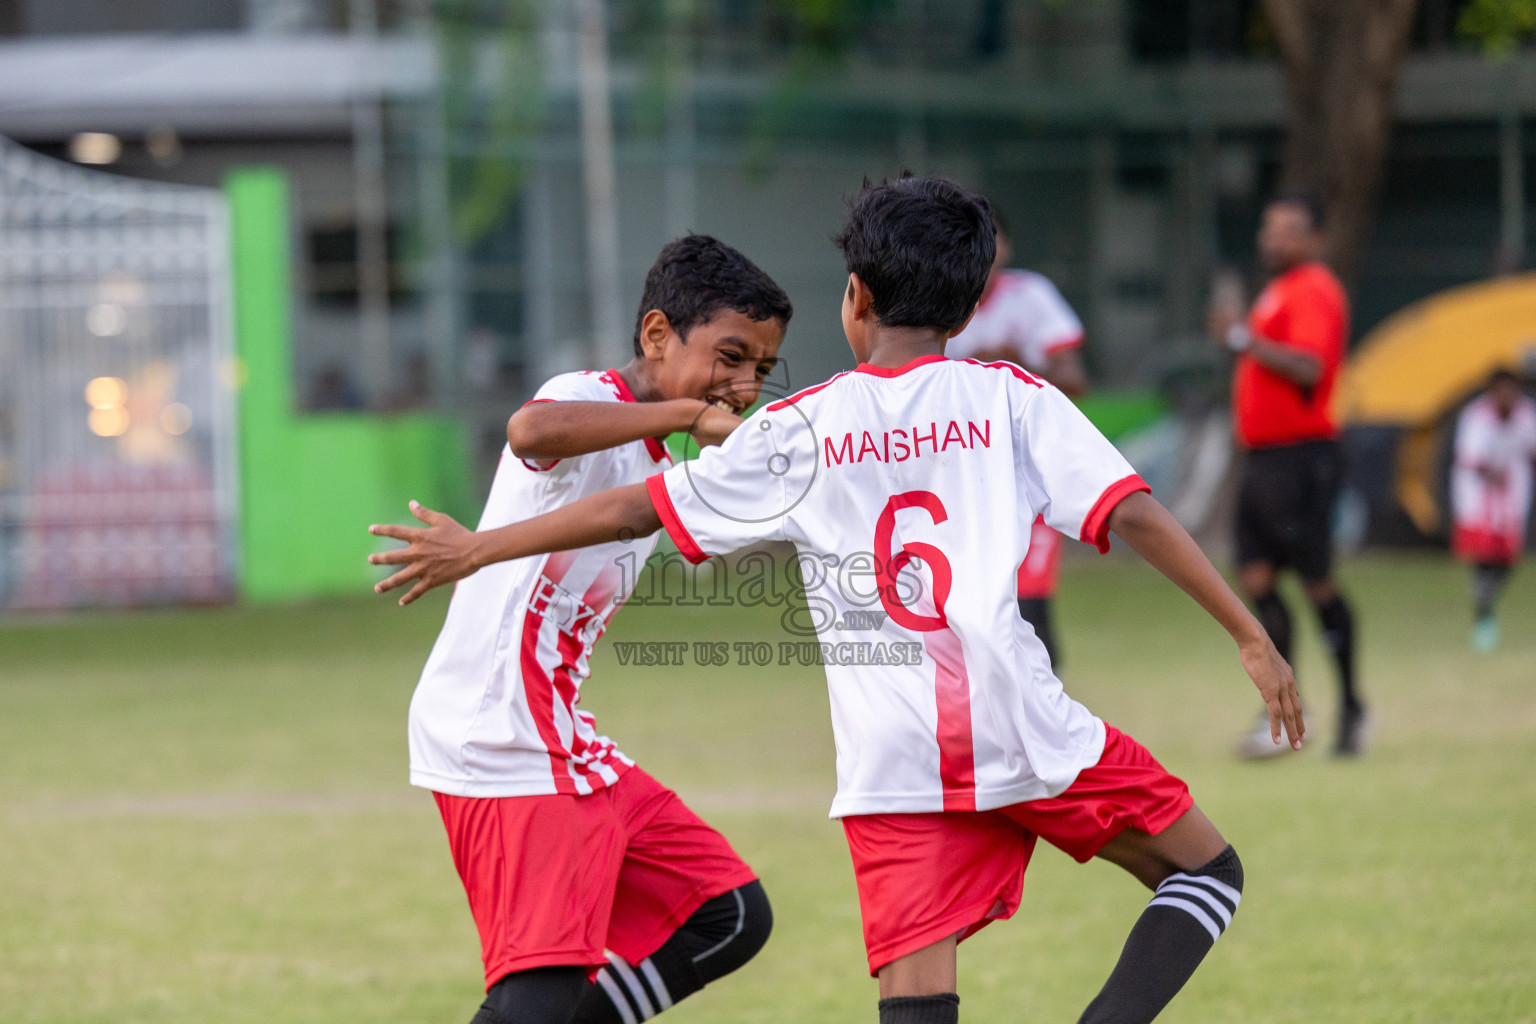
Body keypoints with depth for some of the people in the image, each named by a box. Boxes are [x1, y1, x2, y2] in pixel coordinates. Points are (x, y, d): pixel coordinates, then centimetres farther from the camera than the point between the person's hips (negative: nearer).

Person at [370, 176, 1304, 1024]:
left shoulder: (799, 431, 9)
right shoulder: (1010, 399, 6)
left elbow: (634, 510, 14)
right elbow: (1133, 513, -2)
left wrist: (476, 551, 25)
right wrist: (1251, 638, 3)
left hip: (891, 763, 1)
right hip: (1022, 727, -1)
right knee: (1208, 871, 16)